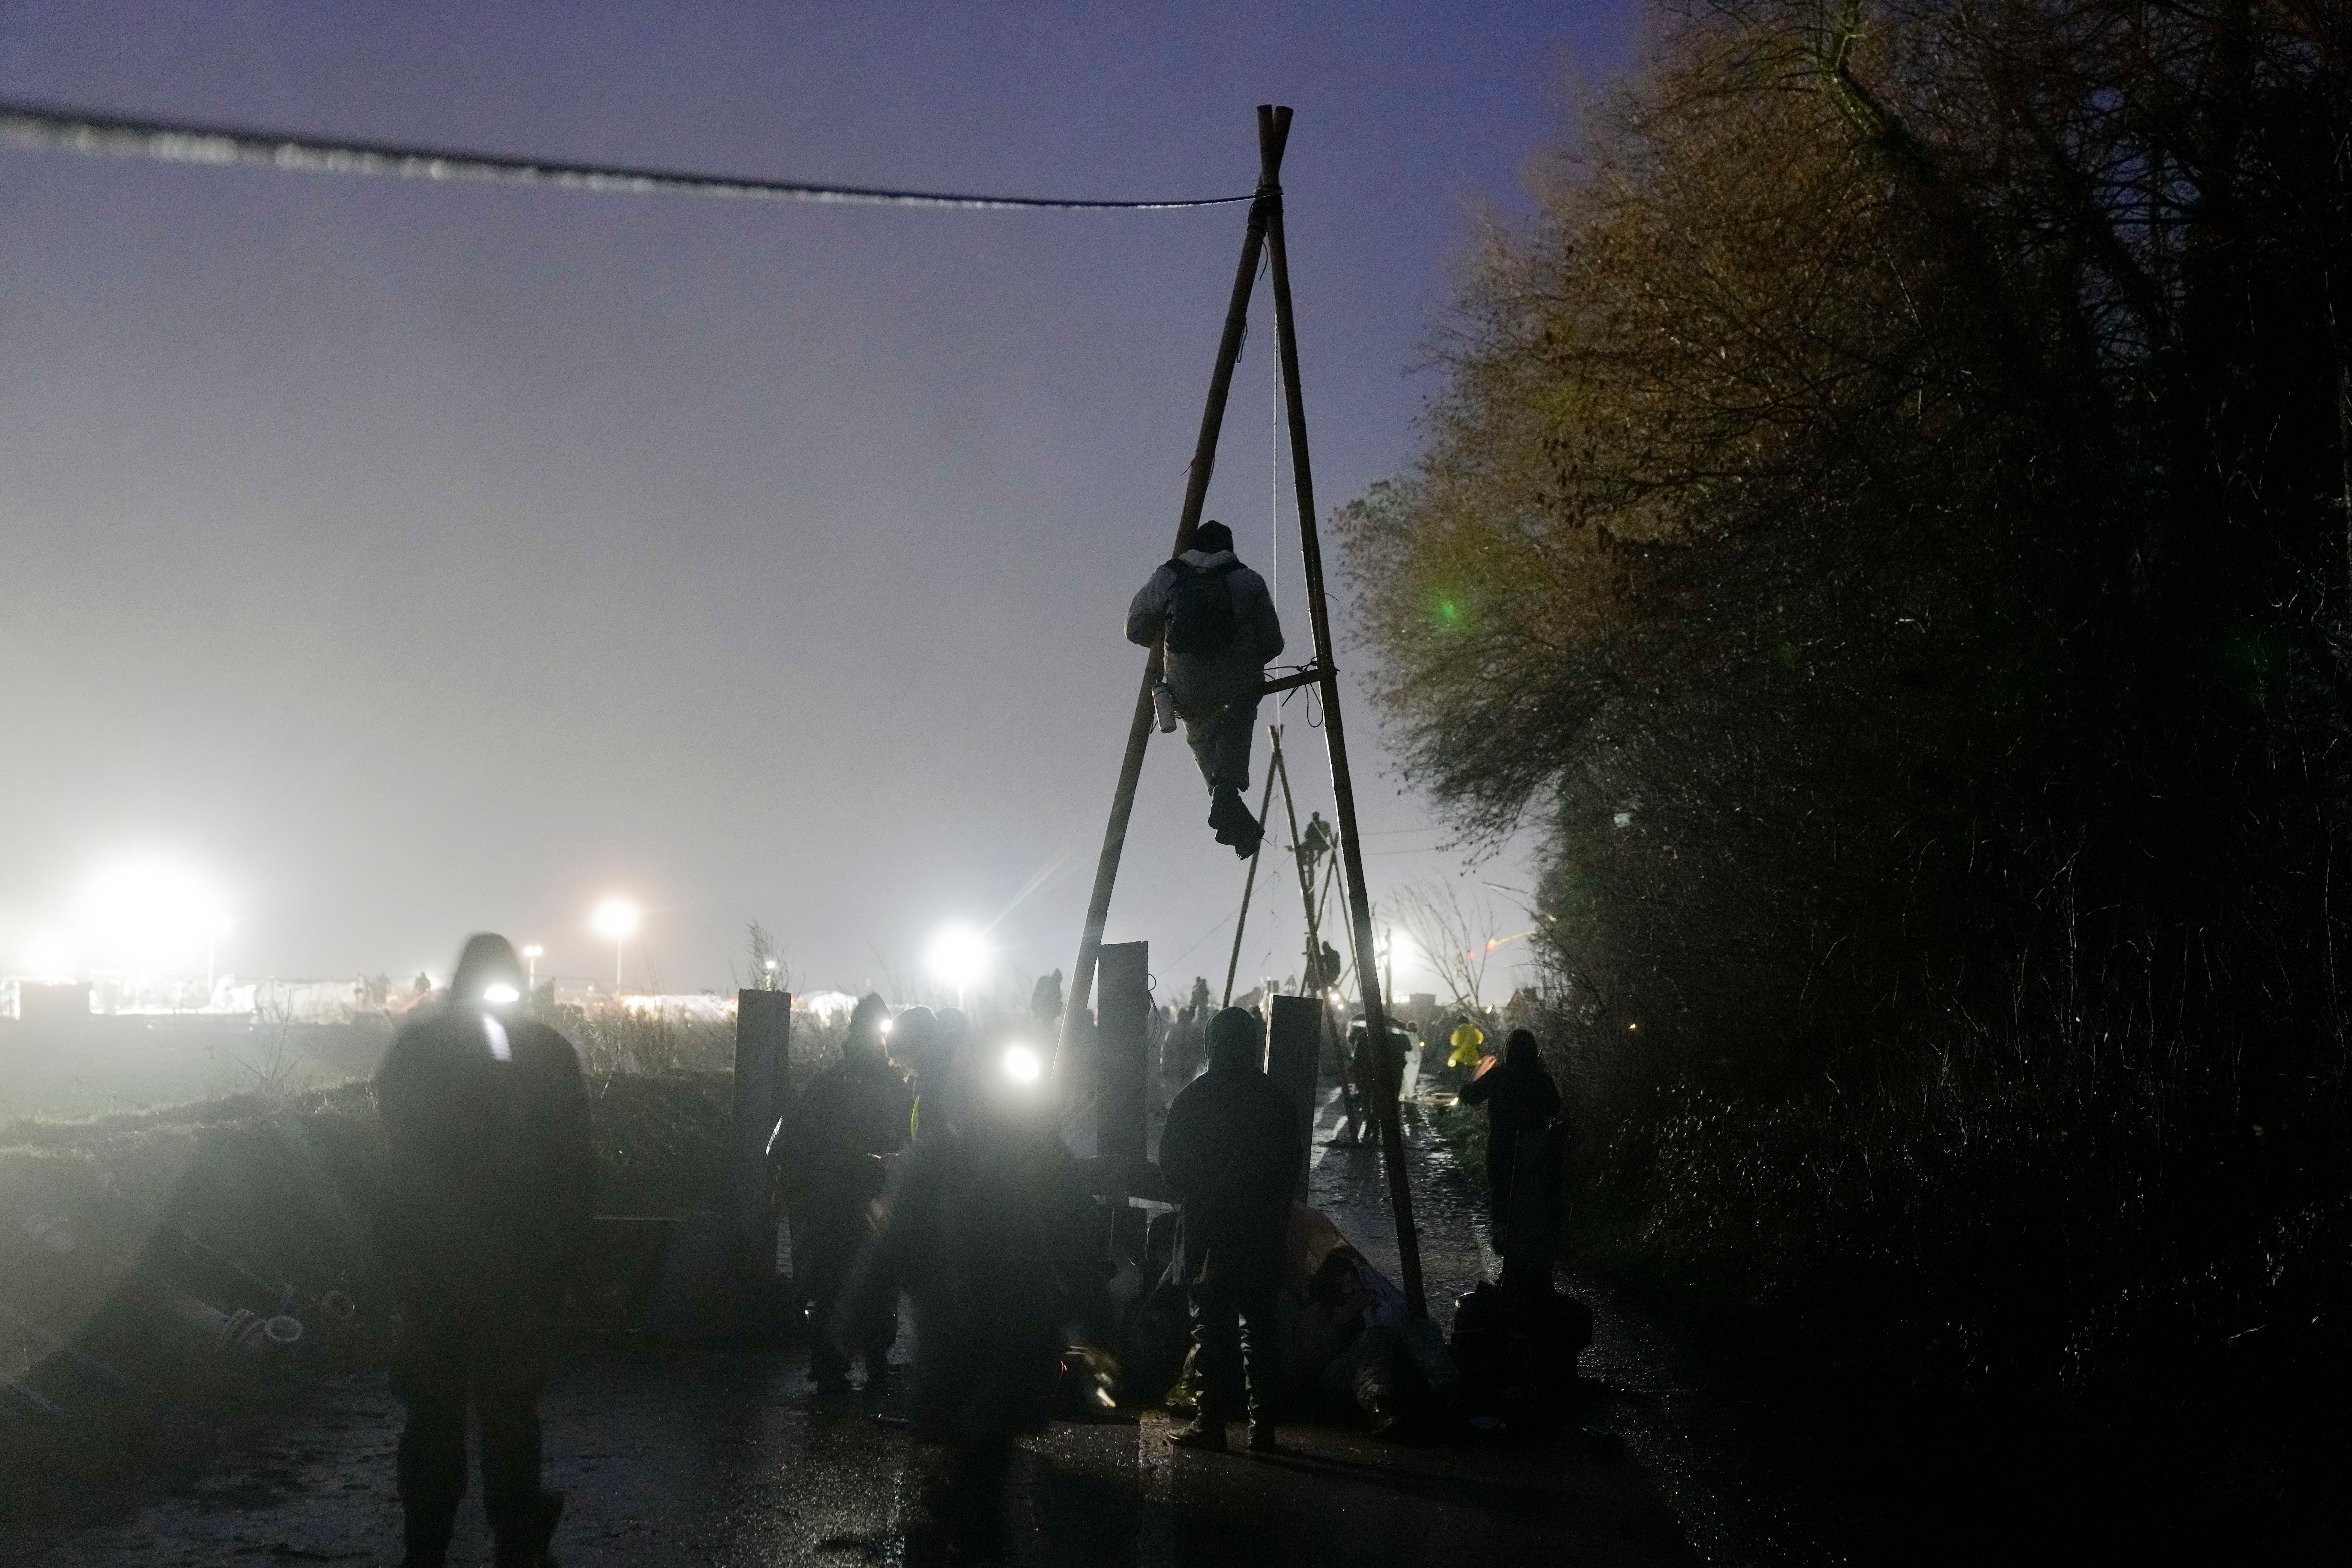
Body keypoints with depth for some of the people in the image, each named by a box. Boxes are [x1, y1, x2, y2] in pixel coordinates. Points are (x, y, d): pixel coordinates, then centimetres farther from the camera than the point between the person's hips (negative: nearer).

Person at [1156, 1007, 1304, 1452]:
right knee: (1258, 1324, 9)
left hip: (1209, 1228, -3)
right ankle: (1262, 1426, 8)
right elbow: (1292, 1165, 8)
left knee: (1212, 1324, 0)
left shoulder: (1194, 1099, -6)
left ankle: (1212, 1423, -2)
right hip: (1263, 1230, 3)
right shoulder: (1277, 1101, 3)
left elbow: (1172, 1165, -3)